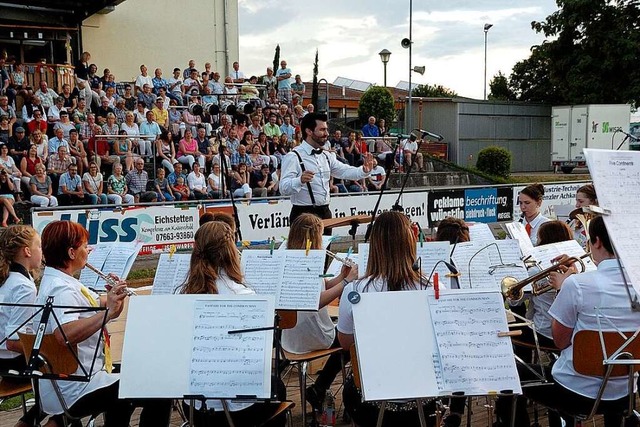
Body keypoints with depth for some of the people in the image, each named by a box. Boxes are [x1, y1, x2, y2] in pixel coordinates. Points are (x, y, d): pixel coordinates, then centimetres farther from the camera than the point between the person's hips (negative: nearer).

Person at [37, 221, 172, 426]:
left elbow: (97, 306, 16)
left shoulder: (59, 282, 9)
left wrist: (115, 297, -4)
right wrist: (108, 311, -40)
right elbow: (65, 335, -41)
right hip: (77, 392, -11)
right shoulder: (60, 289, -22)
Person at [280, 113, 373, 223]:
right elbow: (284, 189, -21)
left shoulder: (326, 156, 14)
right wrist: (300, 180, -41)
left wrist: (364, 170, -5)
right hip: (304, 215, -7)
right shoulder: (293, 157, -12)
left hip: (325, 213, 8)